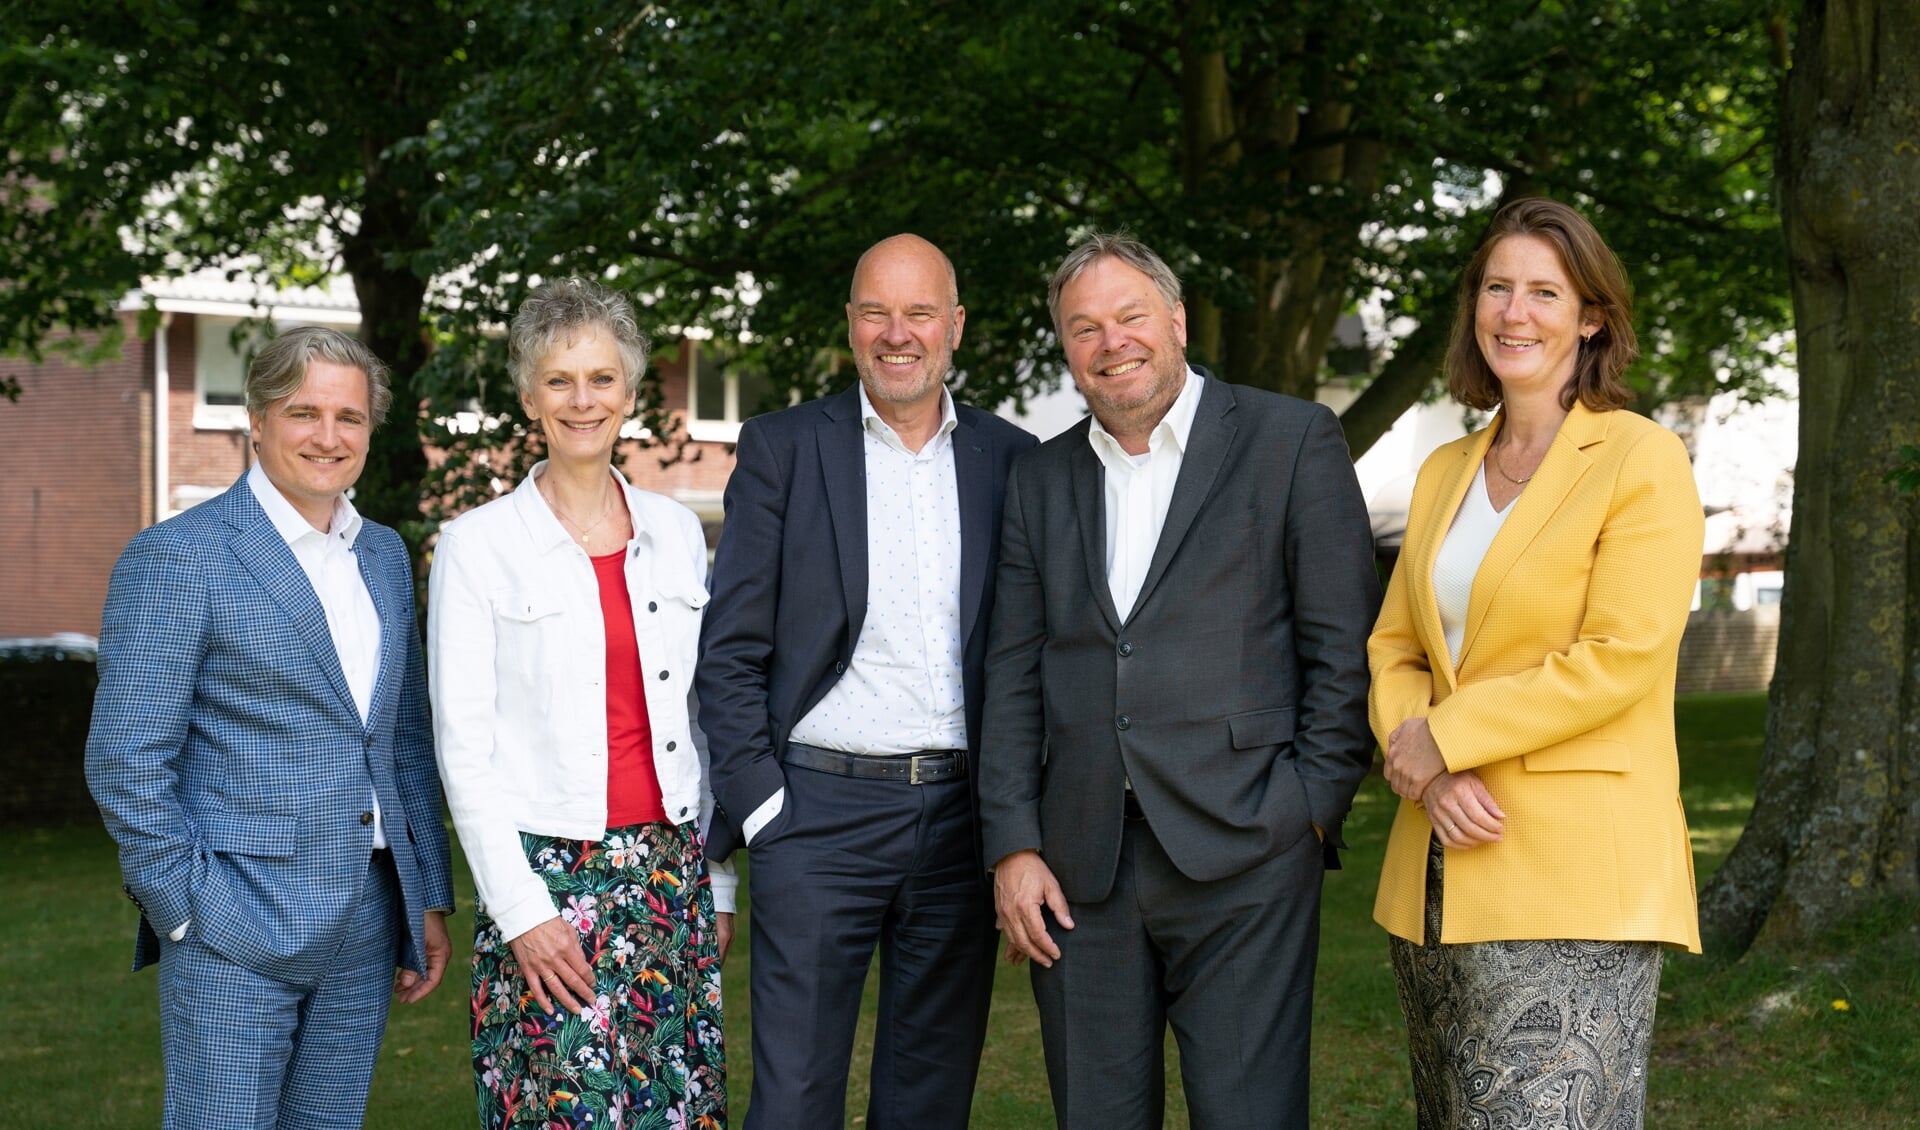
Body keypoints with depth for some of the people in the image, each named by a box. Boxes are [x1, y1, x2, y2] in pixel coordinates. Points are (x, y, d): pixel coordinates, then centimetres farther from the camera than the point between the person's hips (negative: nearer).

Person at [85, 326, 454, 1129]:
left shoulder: (384, 555, 14)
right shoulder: (176, 556, -7)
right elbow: (125, 761, -9)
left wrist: (429, 898, 12)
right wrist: (188, 912, -12)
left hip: (364, 927, 6)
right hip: (236, 931, -6)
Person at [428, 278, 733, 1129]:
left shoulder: (677, 532, 10)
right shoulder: (479, 545, -3)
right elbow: (463, 746, -6)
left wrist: (715, 881, 11)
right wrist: (520, 909, -11)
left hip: (672, 876, 4)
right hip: (548, 876, -4)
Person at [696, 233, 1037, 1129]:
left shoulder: (1012, 460, 8)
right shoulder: (781, 448, 2)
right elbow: (731, 651, 0)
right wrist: (760, 802, -7)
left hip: (963, 817, 3)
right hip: (820, 811, -2)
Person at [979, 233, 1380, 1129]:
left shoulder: (1293, 441, 2)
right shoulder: (1041, 479, 15)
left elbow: (1344, 647, 0)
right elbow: (1014, 676, 13)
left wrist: (1311, 808, -8)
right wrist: (1012, 845, 4)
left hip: (1241, 855, -4)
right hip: (1078, 867, 4)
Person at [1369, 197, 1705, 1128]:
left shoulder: (1643, 460, -4)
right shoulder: (1443, 474, 16)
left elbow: (1620, 660, -13)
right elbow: (1392, 648, 12)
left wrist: (1444, 736, -9)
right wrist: (1431, 775, -7)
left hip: (1574, 876, -6)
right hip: (1438, 873, 7)